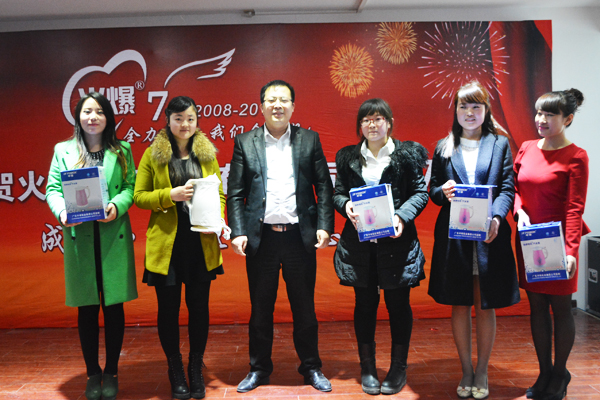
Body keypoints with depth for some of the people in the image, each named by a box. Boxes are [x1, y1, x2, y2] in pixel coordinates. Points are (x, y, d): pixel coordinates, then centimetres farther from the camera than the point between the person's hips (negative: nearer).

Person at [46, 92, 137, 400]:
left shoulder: (122, 150, 10)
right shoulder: (63, 150, 10)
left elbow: (130, 186, 2)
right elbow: (53, 188, 4)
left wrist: (117, 207, -17)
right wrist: (62, 212, -16)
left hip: (114, 238, 0)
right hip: (79, 238, 0)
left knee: (114, 306, 5)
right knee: (87, 309, 7)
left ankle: (111, 373, 20)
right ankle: (92, 374, 23)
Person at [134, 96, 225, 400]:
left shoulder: (207, 154, 11)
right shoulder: (153, 154, 4)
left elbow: (219, 195, 12)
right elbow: (139, 196, 1)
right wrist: (170, 195, -15)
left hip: (201, 242, 2)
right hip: (166, 243, -1)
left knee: (199, 306, 7)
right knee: (168, 308, 5)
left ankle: (196, 371, 24)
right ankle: (175, 373, 23)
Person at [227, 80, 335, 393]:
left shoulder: (309, 140, 6)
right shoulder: (245, 143, 5)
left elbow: (324, 187, 4)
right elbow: (234, 193, 3)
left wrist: (324, 226, -6)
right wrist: (238, 232, -7)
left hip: (300, 237, 0)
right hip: (261, 238, 0)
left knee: (304, 307, 11)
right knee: (260, 308, 11)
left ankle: (311, 368, 27)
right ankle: (259, 369, 28)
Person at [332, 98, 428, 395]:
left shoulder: (407, 153, 4)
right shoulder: (348, 157, 11)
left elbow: (420, 192, 1)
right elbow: (337, 192, 13)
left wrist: (402, 216, -15)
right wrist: (346, 205, -10)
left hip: (396, 240, -2)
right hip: (359, 240, 2)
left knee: (398, 303, 5)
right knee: (365, 304, 8)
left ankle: (398, 368, 21)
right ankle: (367, 367, 22)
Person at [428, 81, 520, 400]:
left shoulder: (500, 144, 8)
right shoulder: (443, 147, 11)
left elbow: (507, 189, 1)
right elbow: (432, 190, 10)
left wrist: (496, 218, -18)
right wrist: (443, 193, -14)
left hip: (489, 236, -1)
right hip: (454, 237, 1)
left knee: (485, 305, 7)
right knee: (459, 305, 8)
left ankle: (482, 373, 23)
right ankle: (466, 372, 23)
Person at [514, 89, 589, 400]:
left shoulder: (575, 157, -9)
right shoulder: (526, 149, 6)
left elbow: (575, 208, -14)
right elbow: (514, 188, 13)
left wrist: (570, 250, -22)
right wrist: (520, 211, -7)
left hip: (558, 240, -5)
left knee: (560, 307, 7)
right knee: (537, 305, 12)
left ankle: (560, 374, 25)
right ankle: (544, 372, 26)